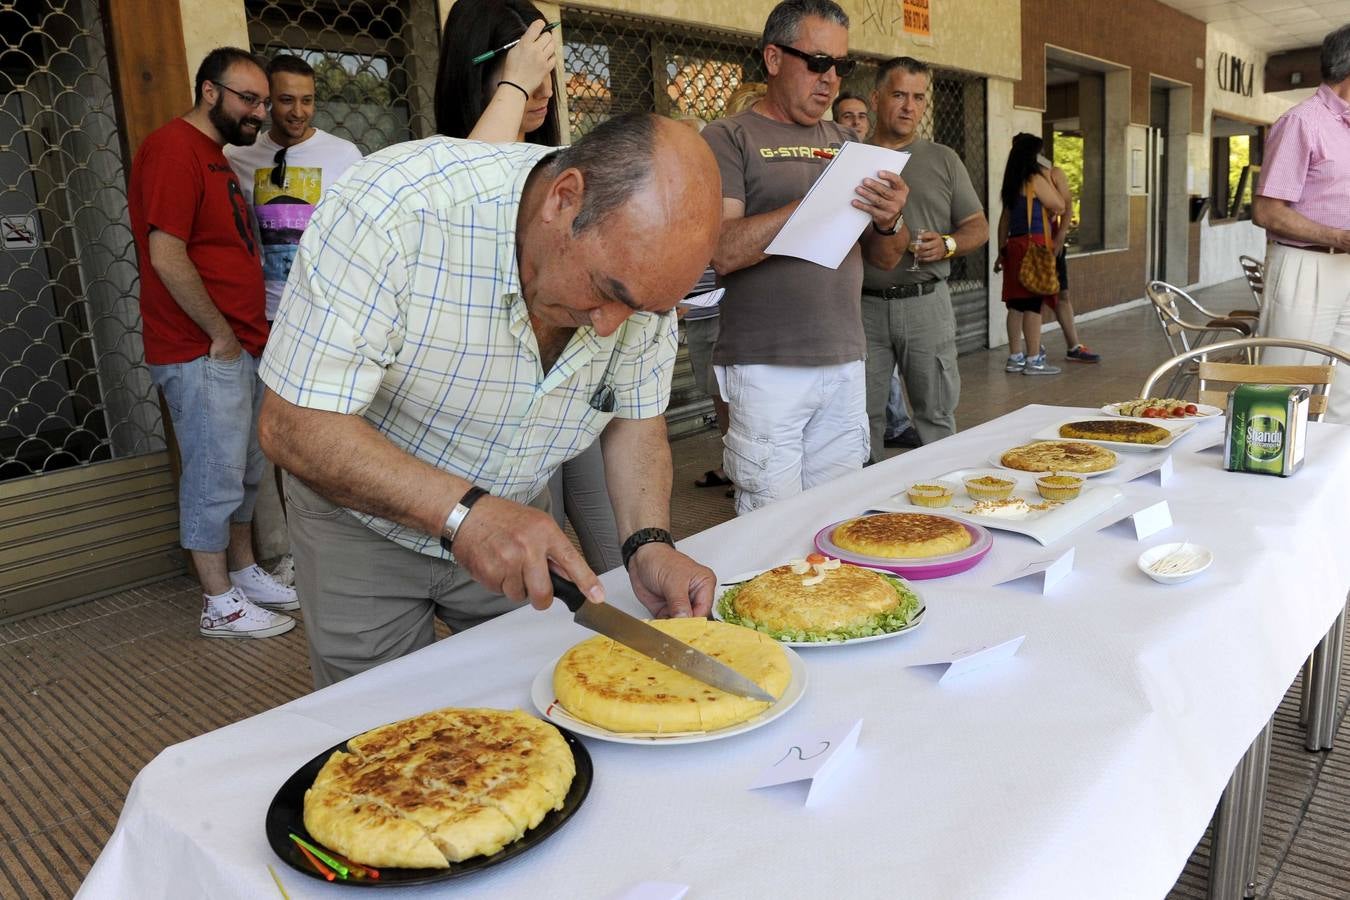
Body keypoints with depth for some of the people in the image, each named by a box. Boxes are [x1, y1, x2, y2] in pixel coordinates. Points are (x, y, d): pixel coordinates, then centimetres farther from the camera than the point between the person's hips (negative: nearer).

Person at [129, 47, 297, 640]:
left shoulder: (216, 157, 20)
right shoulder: (174, 148, -12)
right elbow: (166, 256, -20)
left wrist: (252, 332, 16)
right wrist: (221, 335, -14)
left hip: (241, 347, 10)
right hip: (202, 353, -9)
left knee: (245, 472, 17)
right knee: (216, 477, -2)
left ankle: (244, 571, 31)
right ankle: (220, 605, 9)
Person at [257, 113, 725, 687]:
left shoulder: (643, 258, -17)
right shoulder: (394, 208, -33)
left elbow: (635, 417, -6)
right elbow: (295, 426, -31)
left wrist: (649, 543, -22)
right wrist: (462, 510, -42)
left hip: (514, 528, 3)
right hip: (366, 525, -3)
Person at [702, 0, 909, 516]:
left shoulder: (844, 144, 16)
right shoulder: (729, 138, -1)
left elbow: (885, 258, 15)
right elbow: (722, 251, -15)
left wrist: (888, 221, -8)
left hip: (846, 362, 5)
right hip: (766, 369, -5)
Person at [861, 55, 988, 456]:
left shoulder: (943, 160, 12)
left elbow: (978, 227, 12)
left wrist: (947, 244, -10)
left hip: (926, 301, 1)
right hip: (864, 303, -1)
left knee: (936, 415, 6)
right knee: (864, 417, 5)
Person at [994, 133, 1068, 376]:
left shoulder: (1012, 184, 15)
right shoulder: (1036, 179, -9)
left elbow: (1005, 219, 17)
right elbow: (1060, 207, -6)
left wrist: (1002, 251, 21)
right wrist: (1049, 179, 4)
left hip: (1014, 245, 8)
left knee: (1017, 303, 9)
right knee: (1034, 304, -6)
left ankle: (1015, 357, 12)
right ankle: (1033, 360, -5)